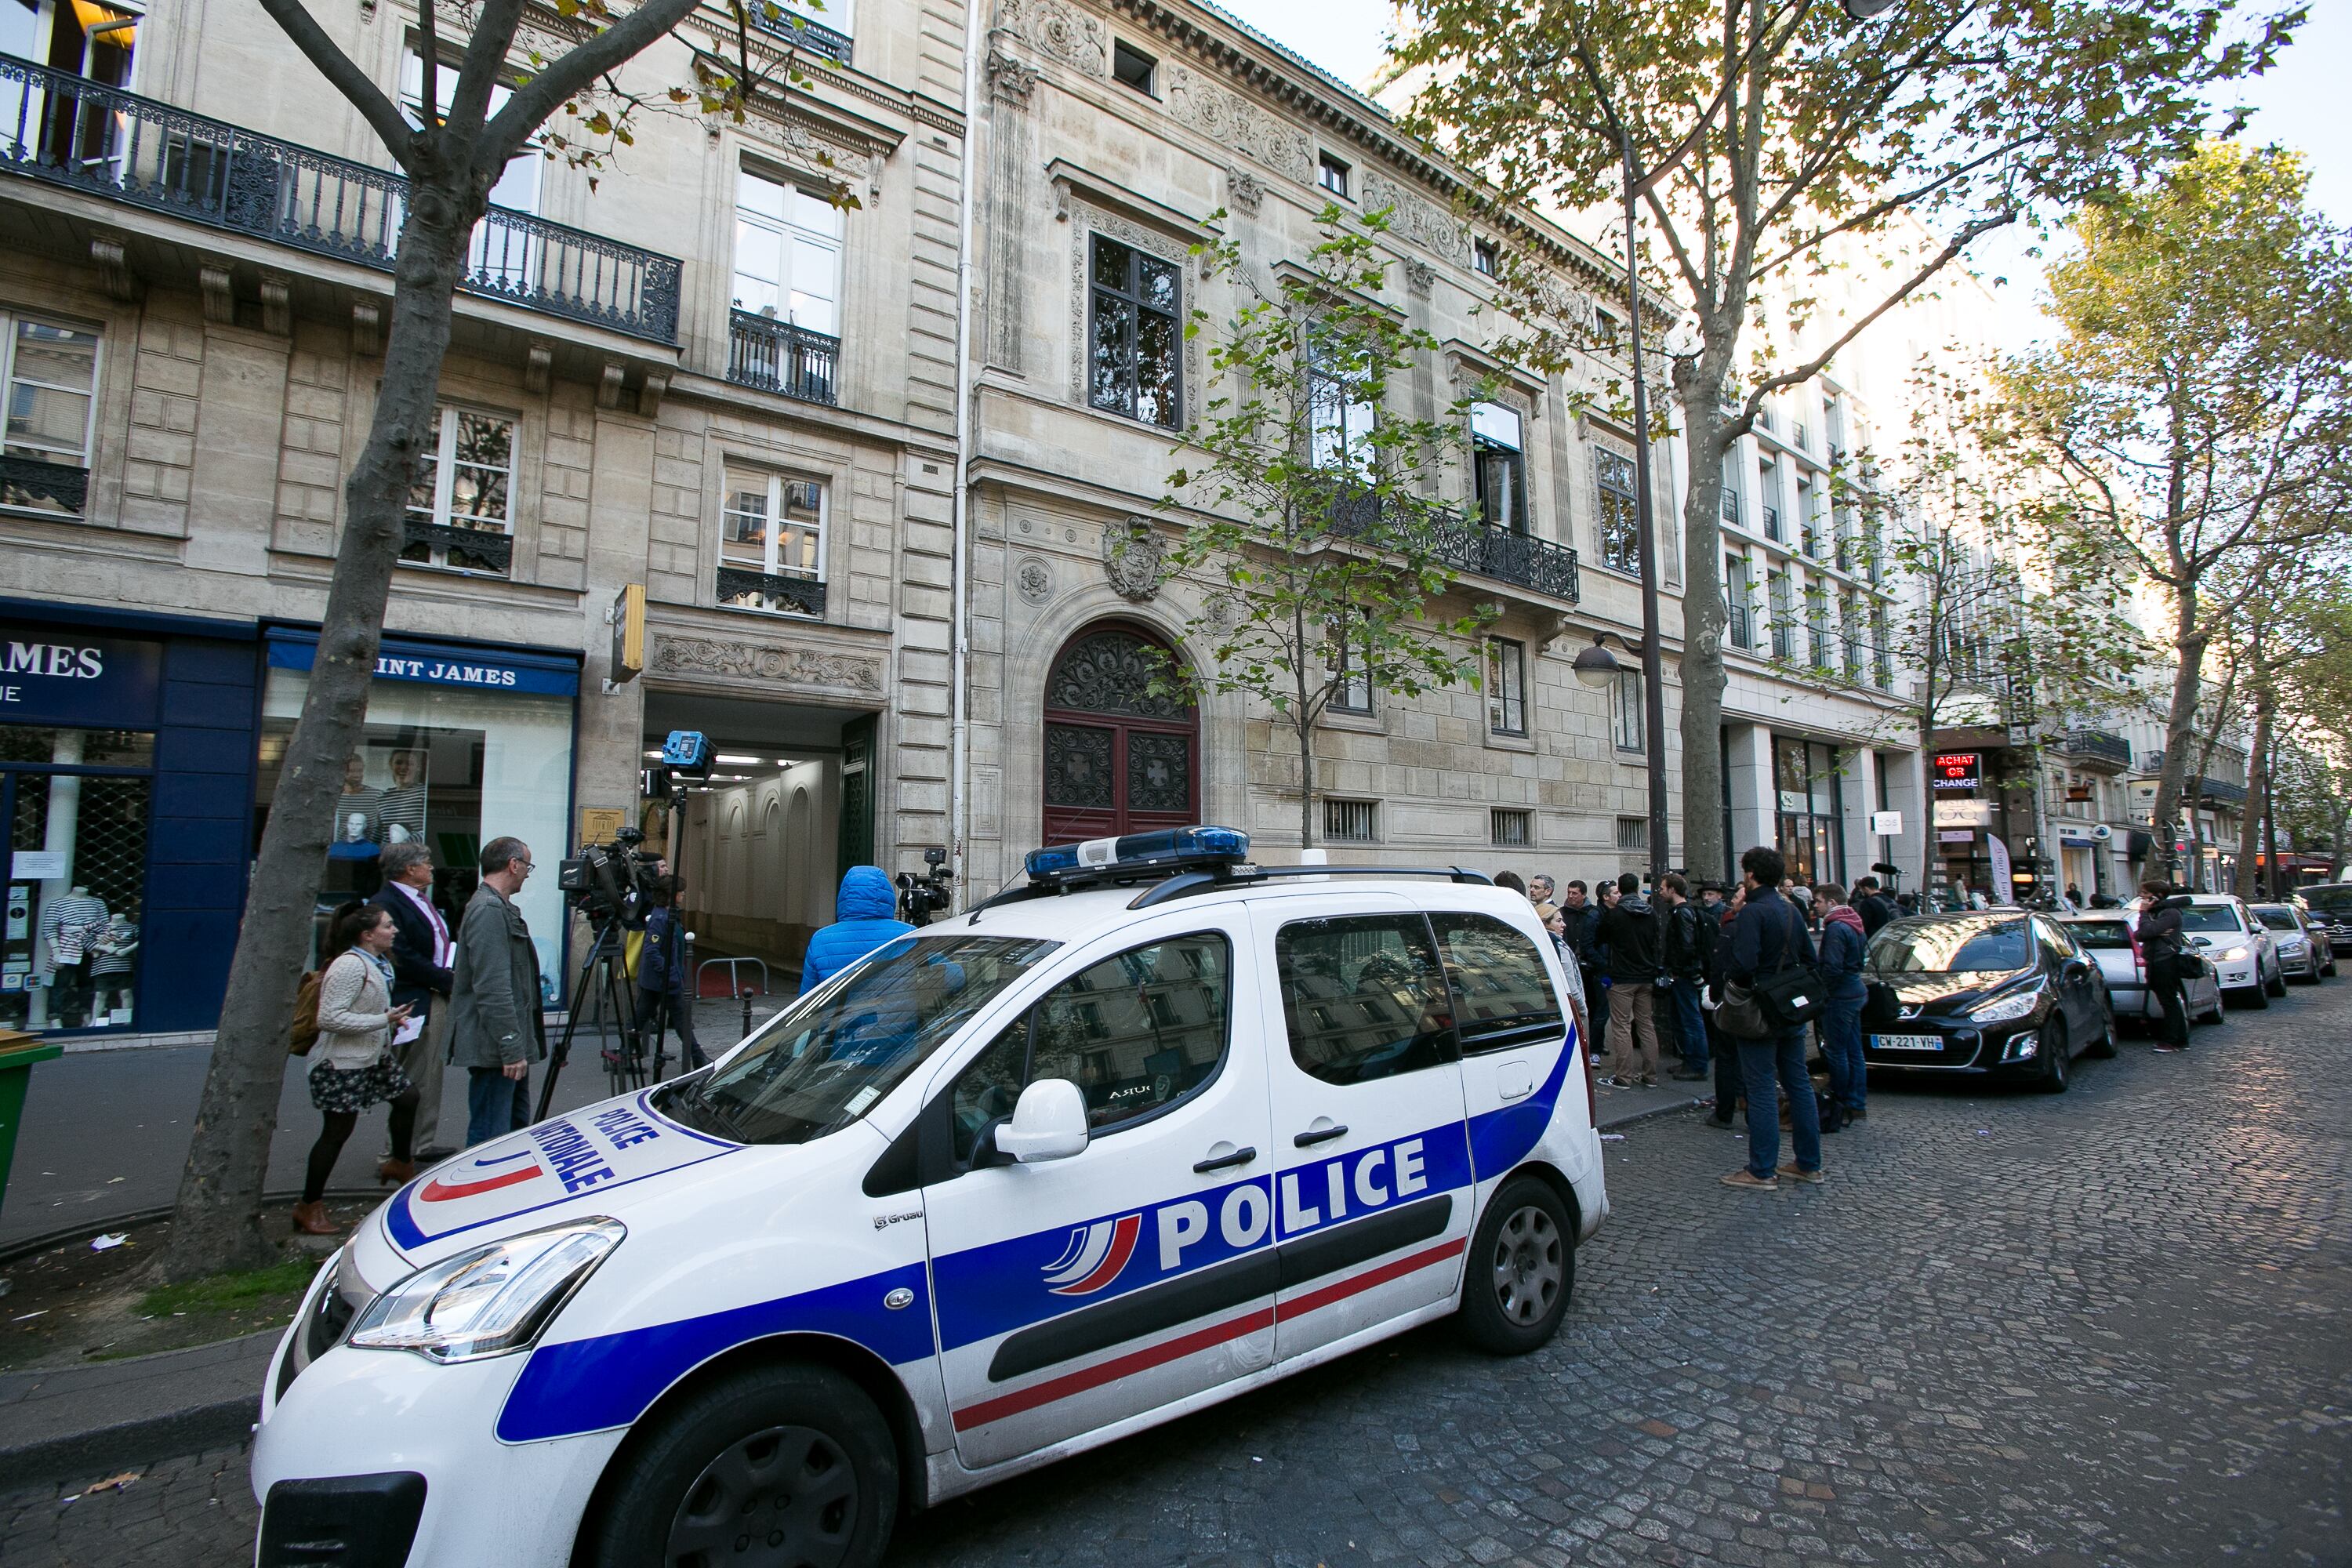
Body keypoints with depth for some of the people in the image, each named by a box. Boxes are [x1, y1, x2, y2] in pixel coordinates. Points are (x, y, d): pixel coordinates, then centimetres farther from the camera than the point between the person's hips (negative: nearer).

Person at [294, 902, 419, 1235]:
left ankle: (399, 1164, 40)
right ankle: (309, 1207, 11)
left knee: (407, 1098, 19)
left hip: (375, 1054, 10)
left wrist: (393, 1019, 6)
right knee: (338, 1130, -3)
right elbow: (330, 1018, -27)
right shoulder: (349, 966, -23)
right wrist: (384, 1020, -25)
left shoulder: (380, 963, 8)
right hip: (342, 1062, -10)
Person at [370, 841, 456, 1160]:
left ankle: (424, 1144, 24)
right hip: (415, 1004, -10)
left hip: (439, 999, 10)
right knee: (414, 1082, -4)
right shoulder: (387, 903, -14)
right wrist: (448, 979, -15)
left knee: (431, 1076, 15)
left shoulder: (421, 898, 16)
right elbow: (404, 960, -19)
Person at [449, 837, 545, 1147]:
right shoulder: (488, 911, -17)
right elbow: (492, 990, -24)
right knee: (490, 1138, -6)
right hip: (495, 1050, -11)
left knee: (518, 1129, 17)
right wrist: (512, 1048, -23)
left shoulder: (501, 909, 17)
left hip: (508, 1045, 11)